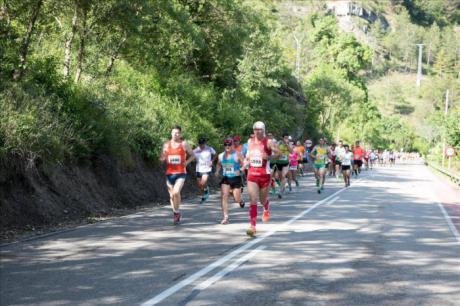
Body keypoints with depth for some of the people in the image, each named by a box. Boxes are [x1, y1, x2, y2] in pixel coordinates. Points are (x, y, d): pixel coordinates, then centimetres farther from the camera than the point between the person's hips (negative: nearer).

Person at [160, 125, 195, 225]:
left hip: (181, 173, -3)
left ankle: (176, 212, -5)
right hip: (169, 173, 3)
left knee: (176, 192, -22)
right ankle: (176, 213, 26)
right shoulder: (166, 144, 6)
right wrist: (163, 158, -13)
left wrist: (187, 162, -7)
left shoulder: (184, 144, 0)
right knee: (172, 195, 9)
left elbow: (192, 155, 11)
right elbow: (161, 159, 11)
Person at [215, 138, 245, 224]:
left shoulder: (237, 154, -6)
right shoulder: (221, 156, 8)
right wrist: (217, 171, 7)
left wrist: (240, 169, -25)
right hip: (225, 178, 3)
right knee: (224, 196, -14)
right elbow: (218, 164, 25)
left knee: (237, 199, -1)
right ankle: (225, 217, -11)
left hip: (236, 178, -3)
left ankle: (241, 201, 40)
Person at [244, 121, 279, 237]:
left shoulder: (268, 142, -6)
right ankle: (252, 227, -11)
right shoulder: (250, 141, 8)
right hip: (252, 174, 2)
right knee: (253, 200, -9)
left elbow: (278, 153, -5)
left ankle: (266, 210, 51)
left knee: (263, 199, 13)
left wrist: (268, 157, -21)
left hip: (264, 174, -2)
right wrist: (246, 160, 6)